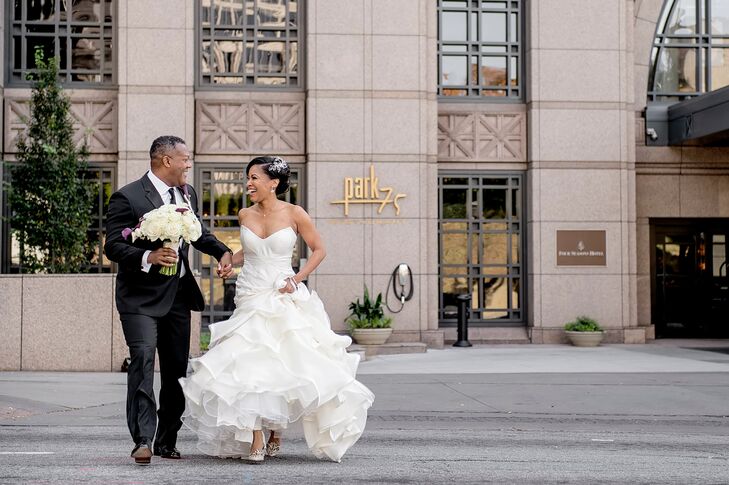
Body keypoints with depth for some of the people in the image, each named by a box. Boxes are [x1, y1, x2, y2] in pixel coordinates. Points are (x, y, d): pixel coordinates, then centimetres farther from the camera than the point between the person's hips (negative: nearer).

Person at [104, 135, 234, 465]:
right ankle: (142, 440, -20)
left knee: (177, 368, 9)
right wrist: (148, 257, -30)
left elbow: (199, 232, 26)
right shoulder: (128, 197, -11)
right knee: (143, 358, -21)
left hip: (178, 295, 7)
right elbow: (113, 246, -14)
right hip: (141, 298, -7)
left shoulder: (188, 193, 11)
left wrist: (222, 252, 9)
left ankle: (167, 441, 22)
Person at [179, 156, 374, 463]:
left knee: (284, 370, -2)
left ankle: (276, 431, 22)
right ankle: (256, 441, 0)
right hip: (250, 298, 3)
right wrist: (228, 262, 5)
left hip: (285, 301, -3)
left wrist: (298, 279, -7)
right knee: (249, 368, -7)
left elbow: (318, 249, 4)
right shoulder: (245, 215, 5)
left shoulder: (294, 214, -5)